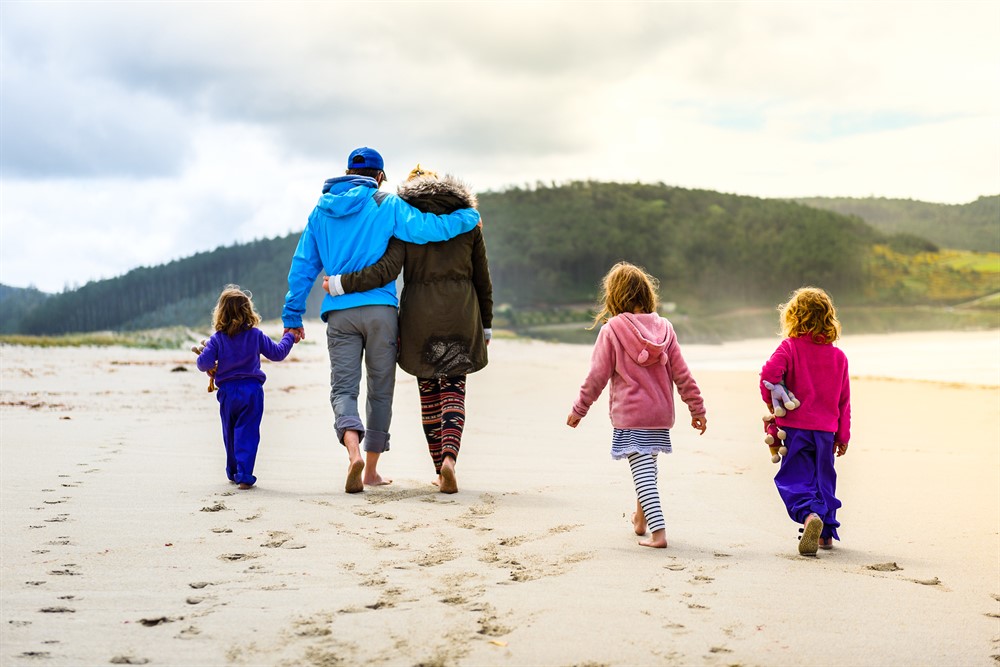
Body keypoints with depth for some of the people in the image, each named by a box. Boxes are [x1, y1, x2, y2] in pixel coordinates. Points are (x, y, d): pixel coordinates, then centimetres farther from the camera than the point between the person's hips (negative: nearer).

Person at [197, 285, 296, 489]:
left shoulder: (217, 339, -4)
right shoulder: (256, 335, -3)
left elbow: (204, 363, -11)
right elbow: (277, 353, 6)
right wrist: (288, 338, 23)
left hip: (227, 392, 1)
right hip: (251, 390, -1)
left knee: (230, 434, 16)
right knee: (247, 434, -2)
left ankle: (233, 472, 28)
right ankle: (244, 475, -11)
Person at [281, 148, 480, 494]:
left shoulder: (322, 211, 15)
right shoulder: (386, 205, 2)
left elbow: (303, 265, 15)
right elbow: (425, 229, -10)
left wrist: (292, 314, 18)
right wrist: (469, 217, 6)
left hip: (339, 312, 2)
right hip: (380, 309, -2)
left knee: (343, 387, -1)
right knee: (380, 388, 9)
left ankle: (354, 450, -28)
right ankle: (371, 469, 13)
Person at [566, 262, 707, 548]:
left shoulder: (611, 330, -8)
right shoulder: (664, 327, 2)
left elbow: (597, 375, -5)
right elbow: (682, 374, 4)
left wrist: (579, 409, 5)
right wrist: (697, 409, 12)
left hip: (630, 416, -5)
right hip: (661, 413, 5)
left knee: (643, 473, -5)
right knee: (647, 467, 24)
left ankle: (658, 532, -14)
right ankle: (641, 519, 39)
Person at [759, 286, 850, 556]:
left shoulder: (789, 347, -6)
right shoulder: (838, 356, 7)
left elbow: (769, 374, -22)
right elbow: (844, 401, 10)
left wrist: (771, 403, -4)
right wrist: (843, 436, 17)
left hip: (795, 426, -4)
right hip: (825, 430, 4)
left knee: (795, 478, -2)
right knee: (823, 478, 17)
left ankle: (809, 514, -29)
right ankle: (826, 531, 21)